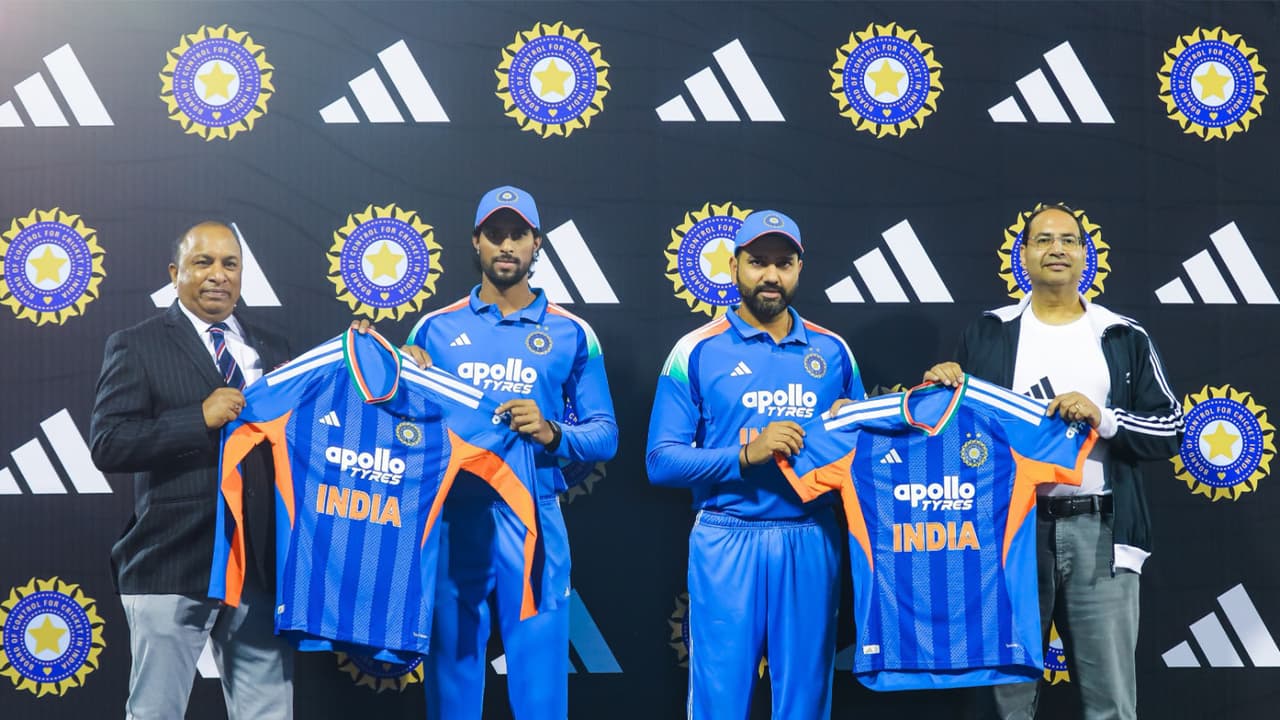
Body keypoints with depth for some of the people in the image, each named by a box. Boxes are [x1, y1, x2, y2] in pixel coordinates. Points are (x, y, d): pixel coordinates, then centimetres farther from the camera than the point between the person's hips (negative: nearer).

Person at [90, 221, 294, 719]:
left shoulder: (272, 350, 14)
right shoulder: (135, 346, 0)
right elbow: (107, 445, -11)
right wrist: (200, 418, -18)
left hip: (262, 562, 4)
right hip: (173, 563, -4)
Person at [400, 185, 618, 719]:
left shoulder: (571, 334, 5)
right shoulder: (436, 329, 8)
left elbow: (605, 435, 3)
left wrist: (552, 433, -15)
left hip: (532, 520, -1)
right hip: (453, 518, 1)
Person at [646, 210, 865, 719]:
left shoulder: (832, 351, 9)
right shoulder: (697, 351, -1)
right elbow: (661, 462, -6)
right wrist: (747, 454, -18)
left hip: (810, 544, 3)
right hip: (727, 543, -3)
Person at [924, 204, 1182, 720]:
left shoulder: (1125, 338, 8)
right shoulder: (989, 333, 9)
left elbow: (1170, 430, 3)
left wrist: (1104, 418, -12)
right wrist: (942, 387, -6)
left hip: (1100, 532, 0)